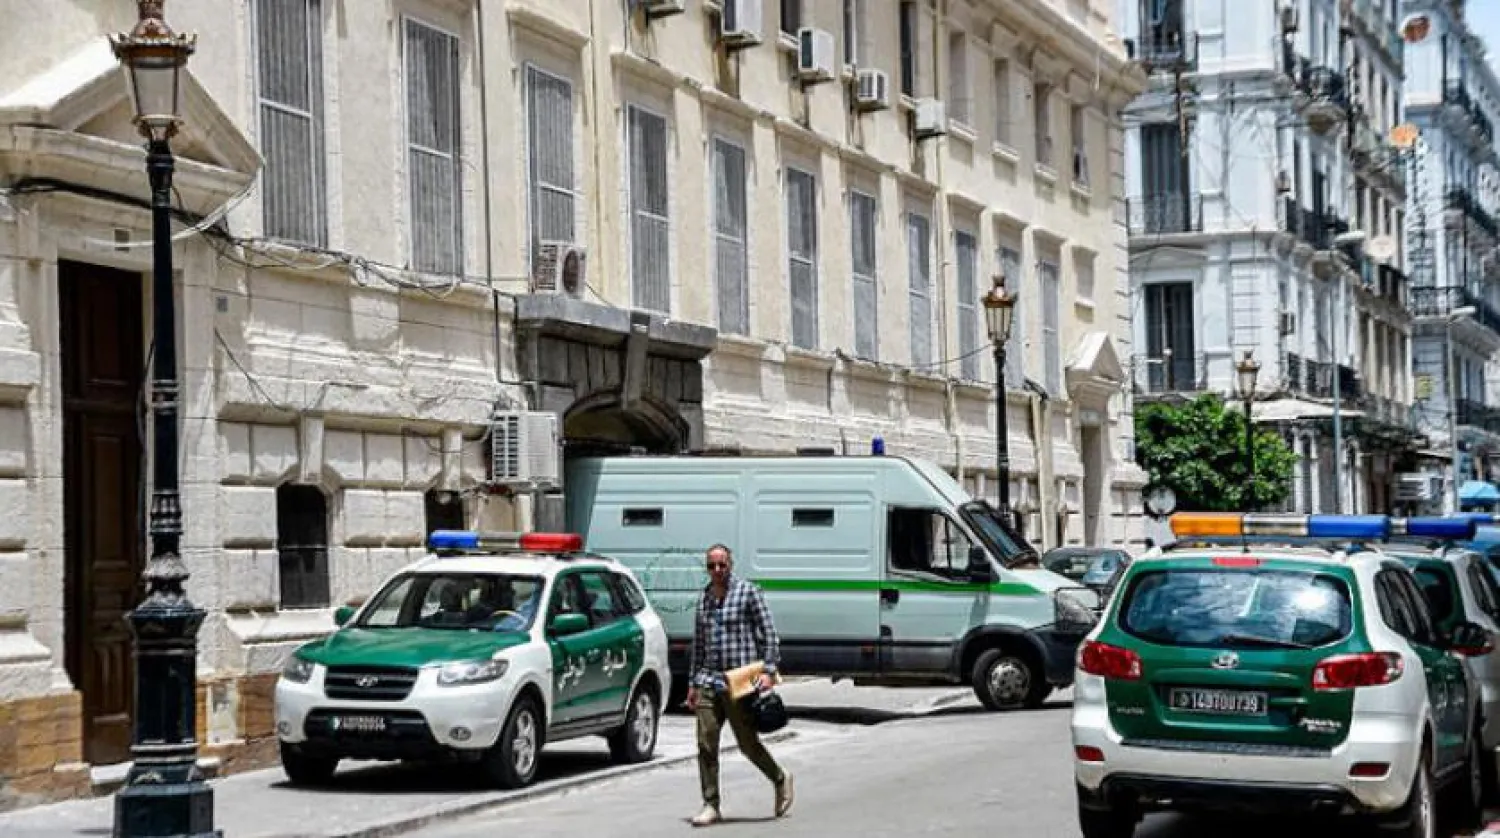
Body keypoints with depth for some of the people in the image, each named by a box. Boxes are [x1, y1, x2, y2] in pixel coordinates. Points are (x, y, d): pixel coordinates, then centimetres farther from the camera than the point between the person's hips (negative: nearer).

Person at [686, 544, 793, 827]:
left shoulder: (748, 591, -2)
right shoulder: (704, 598, 13)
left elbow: (769, 634, -3)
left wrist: (769, 670, -12)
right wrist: (693, 683, 18)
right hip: (708, 681, 5)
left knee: (748, 743, 1)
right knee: (706, 743, -3)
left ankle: (781, 780, 26)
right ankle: (711, 806, 3)